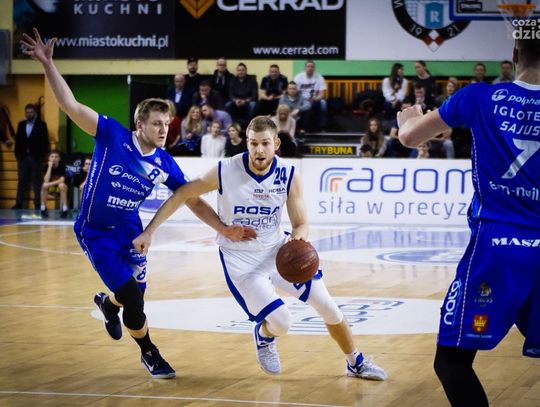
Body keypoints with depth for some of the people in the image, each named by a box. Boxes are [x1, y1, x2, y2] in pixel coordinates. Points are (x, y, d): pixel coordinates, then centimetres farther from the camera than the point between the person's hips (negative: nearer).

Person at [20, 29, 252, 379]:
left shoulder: (165, 164, -6)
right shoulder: (113, 135, -18)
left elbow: (194, 202, 1)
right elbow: (72, 106, -23)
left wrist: (224, 228, -11)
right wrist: (48, 64, -32)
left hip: (130, 229, 5)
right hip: (96, 231, -5)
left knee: (134, 293, 9)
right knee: (131, 296, -9)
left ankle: (108, 304, 48)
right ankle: (149, 353, 15)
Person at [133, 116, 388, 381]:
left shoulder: (289, 176, -13)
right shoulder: (225, 172, -21)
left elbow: (301, 224, -6)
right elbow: (180, 195, -9)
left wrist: (298, 239, -30)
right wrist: (148, 232, -12)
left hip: (277, 249, 3)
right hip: (240, 259, -3)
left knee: (328, 307, 2)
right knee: (280, 323, -18)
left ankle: (356, 363, 27)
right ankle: (263, 335, 21)